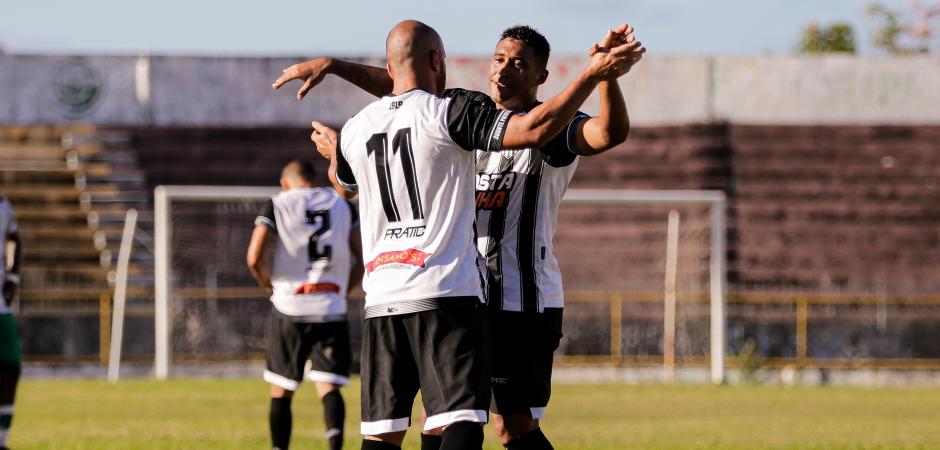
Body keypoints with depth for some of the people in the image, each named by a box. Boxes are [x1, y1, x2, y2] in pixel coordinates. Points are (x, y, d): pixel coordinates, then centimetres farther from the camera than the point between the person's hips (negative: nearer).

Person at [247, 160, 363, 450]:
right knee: (328, 387, -3)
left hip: (290, 308, -1)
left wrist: (271, 287, 9)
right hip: (331, 310, 2)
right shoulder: (341, 204, 11)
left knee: (281, 392, 11)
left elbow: (254, 258, -8)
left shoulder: (278, 205, 2)